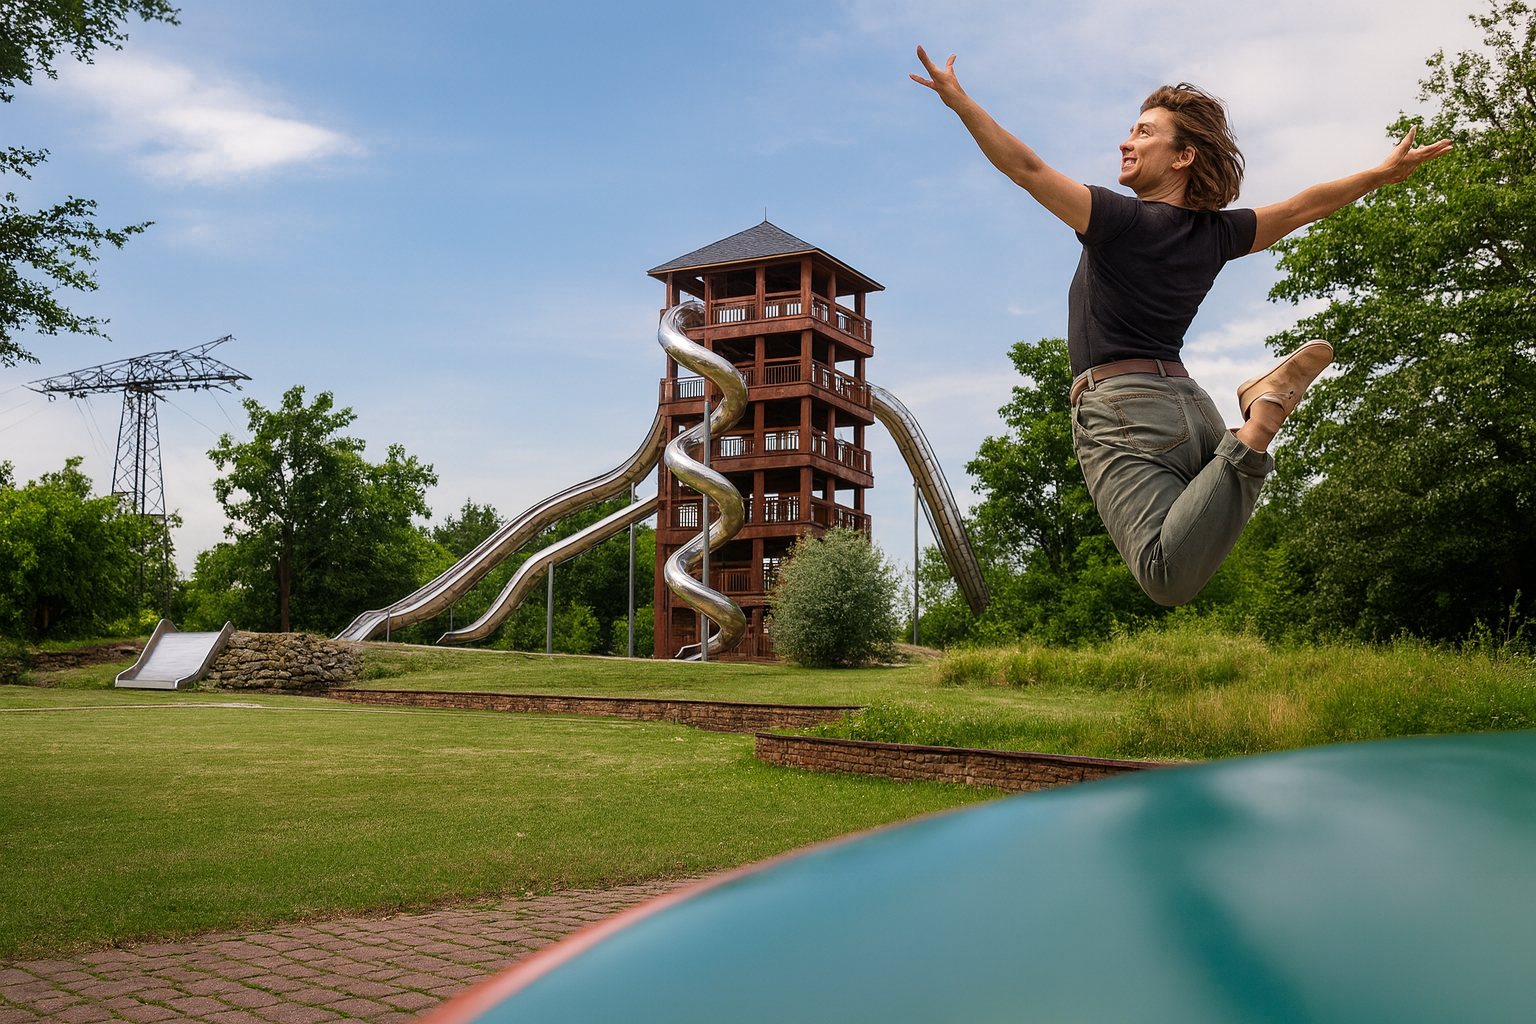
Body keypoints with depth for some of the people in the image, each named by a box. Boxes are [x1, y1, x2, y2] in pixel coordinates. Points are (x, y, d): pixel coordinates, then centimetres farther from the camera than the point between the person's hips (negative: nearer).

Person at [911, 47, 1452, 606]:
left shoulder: (1122, 220, -7)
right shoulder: (1218, 234, 12)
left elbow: (1029, 170, -10)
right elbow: (1302, 207, 22)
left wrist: (959, 100, -6)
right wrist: (1384, 173, 38)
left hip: (1122, 408, -7)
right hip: (1191, 405, 7)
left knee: (1170, 576, -21)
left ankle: (1253, 433, -26)